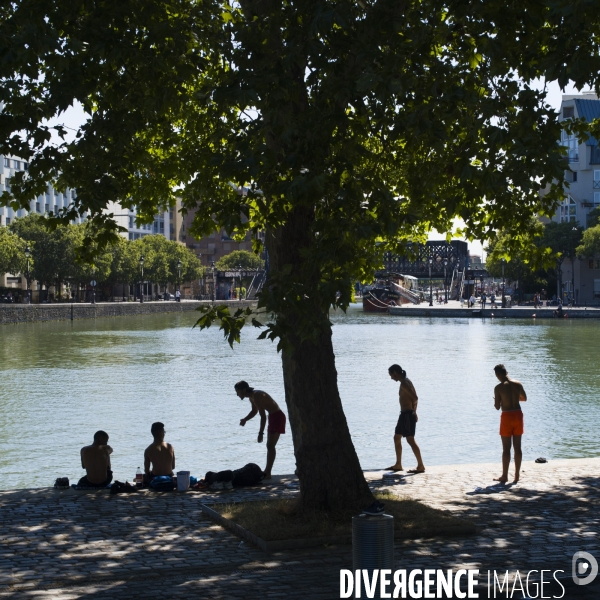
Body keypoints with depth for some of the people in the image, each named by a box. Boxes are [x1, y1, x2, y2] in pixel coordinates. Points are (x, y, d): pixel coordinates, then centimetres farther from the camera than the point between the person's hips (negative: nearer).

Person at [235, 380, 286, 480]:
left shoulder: (257, 396, -23)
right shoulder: (252, 396, 7)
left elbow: (263, 416, -26)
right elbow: (254, 411, 24)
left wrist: (261, 433, -26)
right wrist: (245, 419, 6)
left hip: (278, 417, -10)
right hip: (272, 417, 10)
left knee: (271, 446, -12)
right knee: (269, 445, 15)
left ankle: (268, 473, -14)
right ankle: (267, 471, 23)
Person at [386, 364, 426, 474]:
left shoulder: (404, 384, -16)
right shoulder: (407, 381, 14)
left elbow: (415, 398, -24)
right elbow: (415, 398, 17)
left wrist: (413, 410, -7)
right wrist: (414, 411, 14)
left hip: (407, 414, -11)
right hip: (405, 414, 11)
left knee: (410, 440, -7)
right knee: (397, 438, 16)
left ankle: (421, 466, -4)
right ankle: (398, 465, 22)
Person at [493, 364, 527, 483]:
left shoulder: (498, 388, -13)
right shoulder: (517, 384, 0)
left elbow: (497, 407, -12)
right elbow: (524, 398, 16)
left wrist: (497, 400, 9)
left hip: (507, 416, -4)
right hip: (518, 415, 4)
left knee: (506, 448, 2)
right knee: (517, 447, 9)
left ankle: (504, 476, 7)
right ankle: (517, 475, 14)